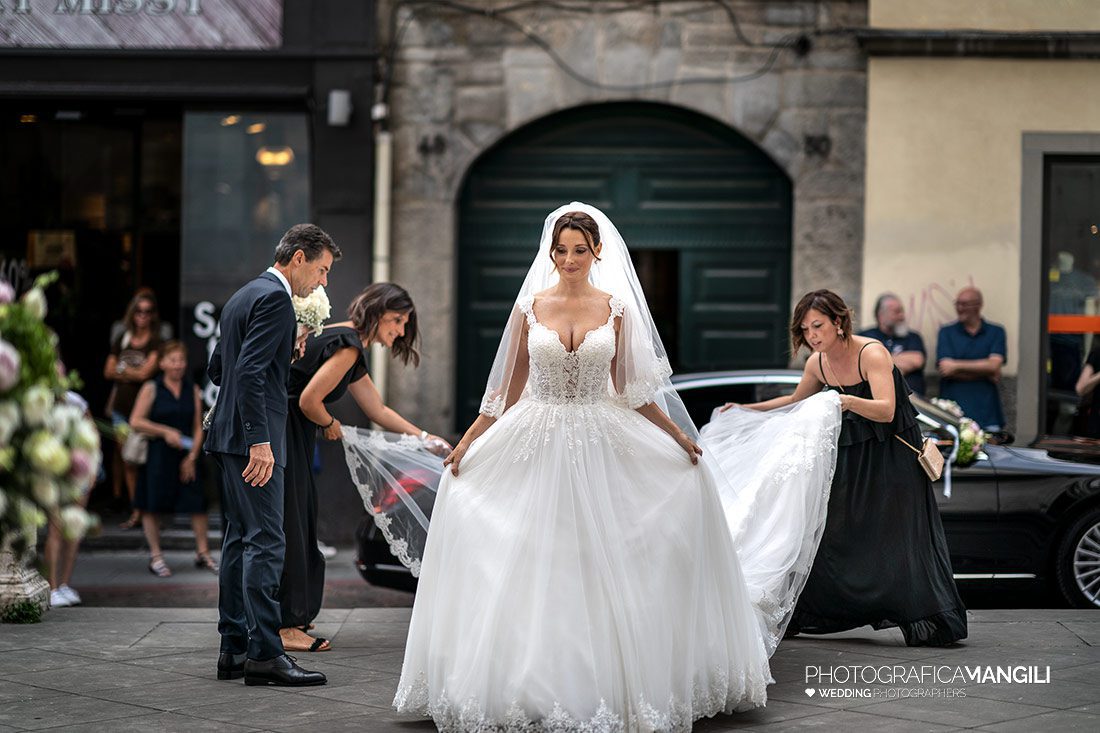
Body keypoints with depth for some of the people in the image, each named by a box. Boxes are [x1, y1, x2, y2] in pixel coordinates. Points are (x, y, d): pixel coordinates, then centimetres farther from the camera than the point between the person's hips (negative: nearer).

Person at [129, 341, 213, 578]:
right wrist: (165, 432, -15)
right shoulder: (151, 389, -2)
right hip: (158, 455, -2)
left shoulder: (192, 390, 7)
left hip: (186, 457, 2)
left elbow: (198, 427, 6)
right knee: (153, 507, 1)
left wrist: (192, 456, -5)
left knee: (198, 504, -2)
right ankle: (155, 556, 12)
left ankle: (202, 553, 9)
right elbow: (136, 421, -6)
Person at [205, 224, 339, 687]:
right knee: (265, 542, -10)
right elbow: (249, 371, -22)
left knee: (240, 540, 12)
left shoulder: (243, 296, 19)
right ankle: (264, 653, -11)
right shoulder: (275, 299, -12)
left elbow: (216, 368, 24)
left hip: (229, 437, 10)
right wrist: (260, 441, -25)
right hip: (252, 439, -10)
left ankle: (234, 648, 15)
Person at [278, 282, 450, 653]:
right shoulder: (347, 345, -15)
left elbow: (377, 410, 25)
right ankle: (284, 628, -2)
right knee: (288, 524, -6)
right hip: (278, 431, -10)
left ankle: (289, 617, 26)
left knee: (297, 521, 16)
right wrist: (331, 424, 0)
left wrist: (424, 437, 27)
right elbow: (309, 401, -20)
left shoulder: (351, 348, 17)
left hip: (291, 431, 10)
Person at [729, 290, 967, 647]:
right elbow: (795, 401, 19)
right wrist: (748, 410, 15)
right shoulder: (817, 363, -1)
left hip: (893, 455, -6)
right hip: (852, 453, 6)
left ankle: (931, 624, -5)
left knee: (899, 535, -10)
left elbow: (886, 411, -32)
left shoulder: (872, 353, -21)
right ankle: (800, 616, 17)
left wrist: (850, 401, -49)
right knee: (831, 532, 7)